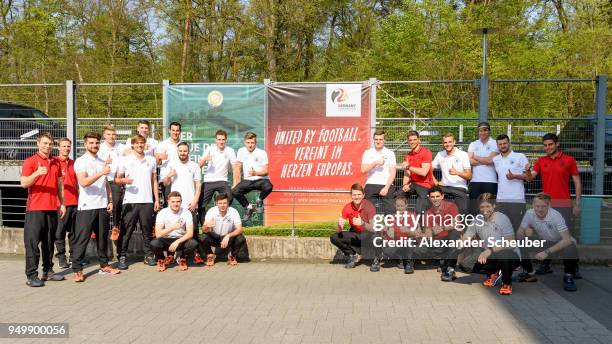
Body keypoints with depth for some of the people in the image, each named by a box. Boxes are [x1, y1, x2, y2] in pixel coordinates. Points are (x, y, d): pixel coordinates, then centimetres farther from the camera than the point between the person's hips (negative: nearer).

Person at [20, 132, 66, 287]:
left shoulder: (56, 163, 14)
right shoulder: (30, 161, -2)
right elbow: (24, 183, -11)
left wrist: (62, 203, 15)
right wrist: (37, 173, -27)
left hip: (52, 208, 5)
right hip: (35, 208, -5)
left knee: (49, 242, 10)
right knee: (32, 242, -5)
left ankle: (48, 271, 18)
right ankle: (32, 275, -2)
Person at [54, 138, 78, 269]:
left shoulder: (74, 163, 14)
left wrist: (80, 198, 15)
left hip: (74, 202, 4)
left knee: (74, 231, 8)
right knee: (60, 231, 0)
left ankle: (73, 255, 16)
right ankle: (61, 257, 7)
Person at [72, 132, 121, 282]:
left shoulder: (102, 162, 16)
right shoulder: (81, 161, -5)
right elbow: (83, 182, -18)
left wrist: (110, 201, 11)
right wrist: (101, 173, -23)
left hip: (102, 206, 6)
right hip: (87, 207, -6)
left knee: (103, 237, 13)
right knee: (82, 239, -3)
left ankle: (104, 265, 24)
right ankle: (77, 270, 2)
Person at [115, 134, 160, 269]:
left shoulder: (151, 160, 12)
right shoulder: (126, 160, 4)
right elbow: (117, 179, 5)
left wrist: (157, 199, 9)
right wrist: (124, 180, -18)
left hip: (147, 201, 2)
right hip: (130, 201, -2)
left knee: (147, 229, 7)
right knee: (126, 230, -1)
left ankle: (149, 255, 15)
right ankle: (122, 256, 5)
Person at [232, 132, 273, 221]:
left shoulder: (262, 153, -7)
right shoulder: (241, 151, 2)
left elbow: (265, 171, -8)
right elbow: (238, 168, 7)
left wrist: (255, 173, -29)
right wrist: (237, 184, 1)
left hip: (261, 179, -3)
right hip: (247, 180, 3)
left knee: (268, 187, -37)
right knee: (234, 192, -22)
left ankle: (259, 201, -2)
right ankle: (248, 207, 5)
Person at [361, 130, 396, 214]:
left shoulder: (390, 153, 7)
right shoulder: (368, 153, 9)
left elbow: (392, 172, 1)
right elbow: (363, 170, -3)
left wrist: (386, 187, -10)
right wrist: (376, 163, -15)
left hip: (386, 186, -1)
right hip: (371, 185, 1)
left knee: (389, 211, -7)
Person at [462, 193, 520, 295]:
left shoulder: (502, 219, -17)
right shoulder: (477, 221, -2)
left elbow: (511, 244, -24)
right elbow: (465, 240, -5)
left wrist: (491, 251, -36)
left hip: (511, 256, -6)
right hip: (491, 257, 6)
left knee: (503, 254, -38)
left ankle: (507, 283, -9)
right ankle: (493, 273, 20)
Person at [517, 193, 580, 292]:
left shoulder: (555, 216, -30)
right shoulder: (529, 214, -17)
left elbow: (567, 240, -35)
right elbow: (519, 235, -7)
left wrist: (547, 252, -41)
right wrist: (526, 232, -30)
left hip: (564, 243, -6)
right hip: (546, 243, 6)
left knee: (570, 250, -37)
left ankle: (568, 276, -8)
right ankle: (545, 265, 15)